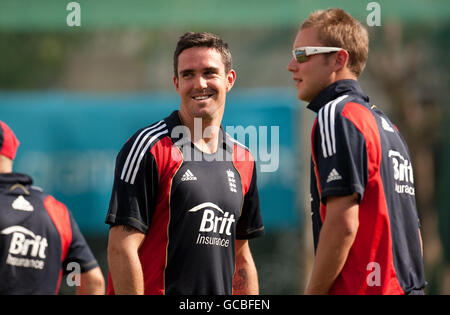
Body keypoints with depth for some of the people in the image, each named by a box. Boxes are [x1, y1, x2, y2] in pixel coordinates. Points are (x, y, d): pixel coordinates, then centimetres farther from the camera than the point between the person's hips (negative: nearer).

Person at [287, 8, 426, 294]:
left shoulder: (336, 115, -8)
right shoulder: (385, 123, 21)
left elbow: (342, 224, -17)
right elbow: (413, 234, 21)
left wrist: (313, 293, -13)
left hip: (362, 291, -9)